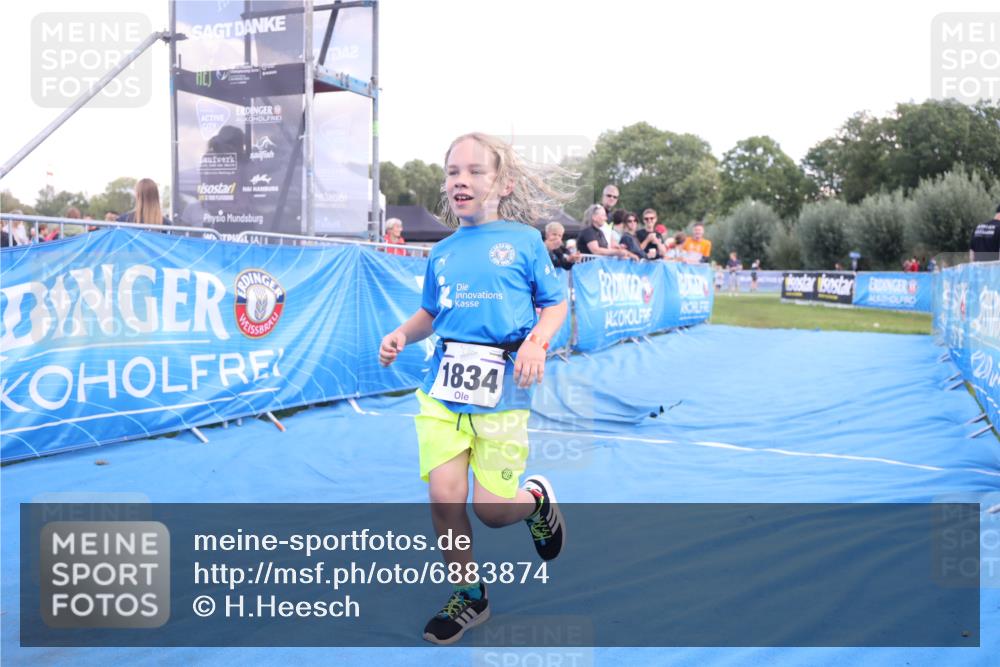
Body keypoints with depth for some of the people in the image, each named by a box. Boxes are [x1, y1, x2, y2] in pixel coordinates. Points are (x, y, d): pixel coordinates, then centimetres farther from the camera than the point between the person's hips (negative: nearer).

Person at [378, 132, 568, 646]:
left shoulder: (524, 240, 1)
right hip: (442, 388, 3)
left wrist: (538, 340, -14)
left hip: (501, 388, -3)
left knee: (492, 507, -3)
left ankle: (536, 498, 35)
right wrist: (402, 335, 3)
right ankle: (467, 597, 20)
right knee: (444, 495, -4)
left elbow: (556, 303, 5)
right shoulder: (442, 252, 11)